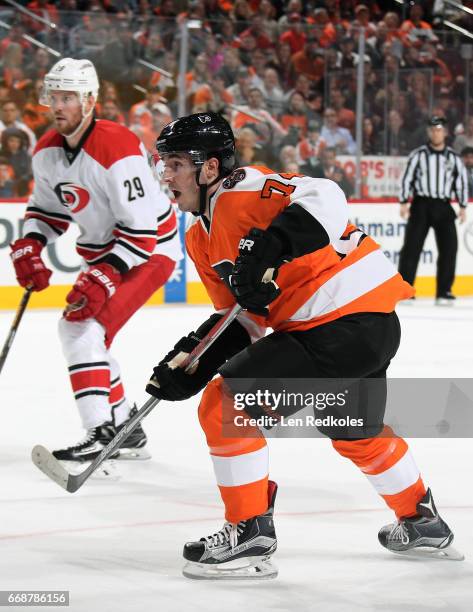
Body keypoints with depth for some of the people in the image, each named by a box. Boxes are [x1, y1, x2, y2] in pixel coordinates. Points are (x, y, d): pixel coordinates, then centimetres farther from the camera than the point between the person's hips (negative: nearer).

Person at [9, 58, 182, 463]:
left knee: (83, 329, -22)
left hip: (150, 249, -9)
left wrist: (105, 276, -34)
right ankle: (126, 430, 28)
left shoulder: (117, 150, -29)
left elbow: (141, 228, -29)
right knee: (81, 335, 14)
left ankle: (102, 435, -23)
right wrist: (29, 247, -5)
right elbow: (47, 208, 13)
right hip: (102, 254, 9)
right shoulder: (47, 150, -2)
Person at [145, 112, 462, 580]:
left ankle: (250, 532, -4)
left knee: (225, 405, -10)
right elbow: (241, 319, 18)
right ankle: (422, 523, 51)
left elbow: (324, 198, -27)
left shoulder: (240, 190, -13)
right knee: (358, 433, 32)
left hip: (346, 322, -11)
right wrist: (191, 359, 5)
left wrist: (270, 246, -37)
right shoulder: (202, 238, 17)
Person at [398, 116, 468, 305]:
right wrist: (403, 202, -7)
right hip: (421, 205, -2)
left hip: (443, 206, 2)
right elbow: (407, 178, 0)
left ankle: (444, 291, 3)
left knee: (449, 247, -4)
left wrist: (463, 206, 4)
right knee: (412, 246, -5)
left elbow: (462, 181, 9)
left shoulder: (453, 157, 6)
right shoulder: (418, 155, 0)